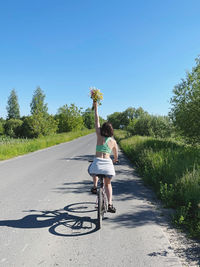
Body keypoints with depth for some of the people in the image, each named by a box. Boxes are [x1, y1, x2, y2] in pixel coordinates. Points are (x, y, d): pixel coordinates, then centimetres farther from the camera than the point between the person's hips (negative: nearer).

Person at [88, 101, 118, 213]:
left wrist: (96, 107, 18)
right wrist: (113, 161, 42)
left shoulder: (99, 136, 3)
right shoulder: (113, 141, 8)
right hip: (108, 164, 1)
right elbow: (116, 157, 18)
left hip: (98, 162, -1)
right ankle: (110, 204, 12)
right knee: (108, 184, 25)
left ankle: (95, 186, 20)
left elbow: (97, 121, 10)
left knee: (94, 171, 38)